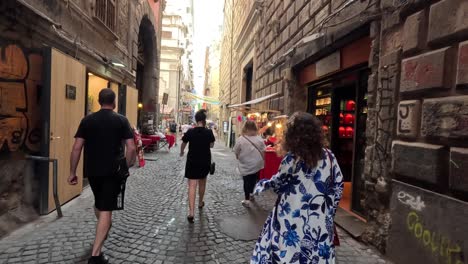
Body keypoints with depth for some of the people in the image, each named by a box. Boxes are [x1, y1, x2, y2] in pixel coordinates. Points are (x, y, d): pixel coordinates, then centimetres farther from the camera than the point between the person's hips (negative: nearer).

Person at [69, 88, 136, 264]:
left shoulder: (87, 120, 2)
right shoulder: (121, 120, -5)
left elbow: (77, 148, -2)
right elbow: (131, 148, -11)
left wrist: (72, 172, 4)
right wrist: (125, 167, 4)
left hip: (92, 170, 4)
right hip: (113, 171, -3)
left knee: (99, 203, 26)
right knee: (106, 209, -1)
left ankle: (103, 229, 49)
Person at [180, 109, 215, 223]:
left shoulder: (190, 132, -9)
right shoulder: (209, 132, -8)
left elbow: (183, 144, 6)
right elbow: (211, 145, 7)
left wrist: (181, 152, 26)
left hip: (192, 161, -2)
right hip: (205, 161, 2)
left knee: (192, 185, -4)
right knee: (202, 183, 22)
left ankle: (191, 212, -13)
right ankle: (200, 203, 41)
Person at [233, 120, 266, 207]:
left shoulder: (241, 139, -15)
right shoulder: (259, 139, -9)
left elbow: (236, 153, -5)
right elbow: (263, 153, -2)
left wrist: (239, 158, 15)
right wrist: (262, 161, 13)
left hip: (245, 165, -2)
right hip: (257, 165, 2)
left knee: (246, 182, 11)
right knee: (253, 180, 21)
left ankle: (247, 200, 14)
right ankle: (251, 194, 38)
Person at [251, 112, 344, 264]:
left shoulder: (292, 159, -15)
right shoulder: (328, 156, -2)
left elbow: (277, 183, -1)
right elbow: (338, 184, 6)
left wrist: (262, 184, 19)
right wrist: (328, 209, 16)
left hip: (292, 220, -4)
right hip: (319, 221, 4)